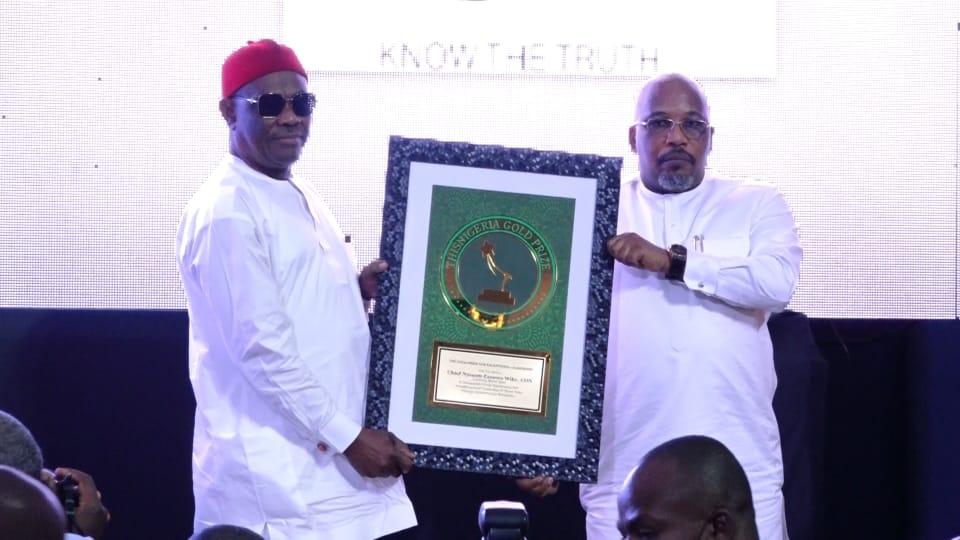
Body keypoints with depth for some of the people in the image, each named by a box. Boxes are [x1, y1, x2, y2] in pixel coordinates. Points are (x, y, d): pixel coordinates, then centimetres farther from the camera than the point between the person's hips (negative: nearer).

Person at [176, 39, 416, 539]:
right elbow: (261, 346, -19)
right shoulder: (227, 212, -14)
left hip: (329, 451, 8)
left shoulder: (299, 196, 13)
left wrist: (359, 288, 3)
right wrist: (347, 438, -17)